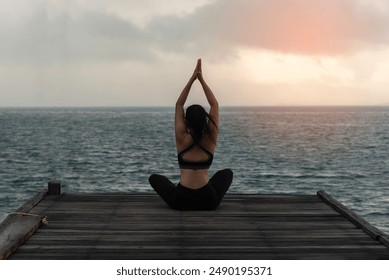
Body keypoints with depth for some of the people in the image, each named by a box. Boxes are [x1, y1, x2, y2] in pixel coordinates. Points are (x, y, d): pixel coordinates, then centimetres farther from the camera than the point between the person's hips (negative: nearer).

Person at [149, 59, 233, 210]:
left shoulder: (182, 138, 1)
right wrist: (201, 79, 10)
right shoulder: (210, 138, 2)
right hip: (208, 201, 1)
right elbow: (214, 105, 11)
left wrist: (192, 79, 8)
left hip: (181, 201, -1)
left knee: (154, 178, 28)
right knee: (227, 173, 32)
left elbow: (179, 105, 10)